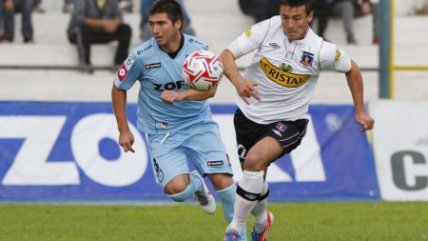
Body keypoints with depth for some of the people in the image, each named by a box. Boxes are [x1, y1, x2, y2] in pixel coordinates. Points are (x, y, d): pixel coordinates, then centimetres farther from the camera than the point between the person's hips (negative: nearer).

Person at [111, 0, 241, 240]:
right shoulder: (142, 56, -14)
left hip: (199, 122, 1)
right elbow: (118, 88, 1)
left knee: (222, 180, -12)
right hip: (162, 130, -1)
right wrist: (123, 130, 1)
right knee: (176, 188, -21)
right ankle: (197, 184, 17)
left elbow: (210, 89, -14)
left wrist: (181, 95, -33)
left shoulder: (198, 48, -10)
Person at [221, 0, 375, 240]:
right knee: (256, 177, 15)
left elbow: (352, 69, 3)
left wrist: (360, 112, 6)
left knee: (255, 160, -29)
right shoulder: (267, 29, -16)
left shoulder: (321, 50, -16)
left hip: (288, 121, -3)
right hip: (249, 114, 3)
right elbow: (227, 55, -21)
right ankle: (262, 220, 50)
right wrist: (237, 80, -42)